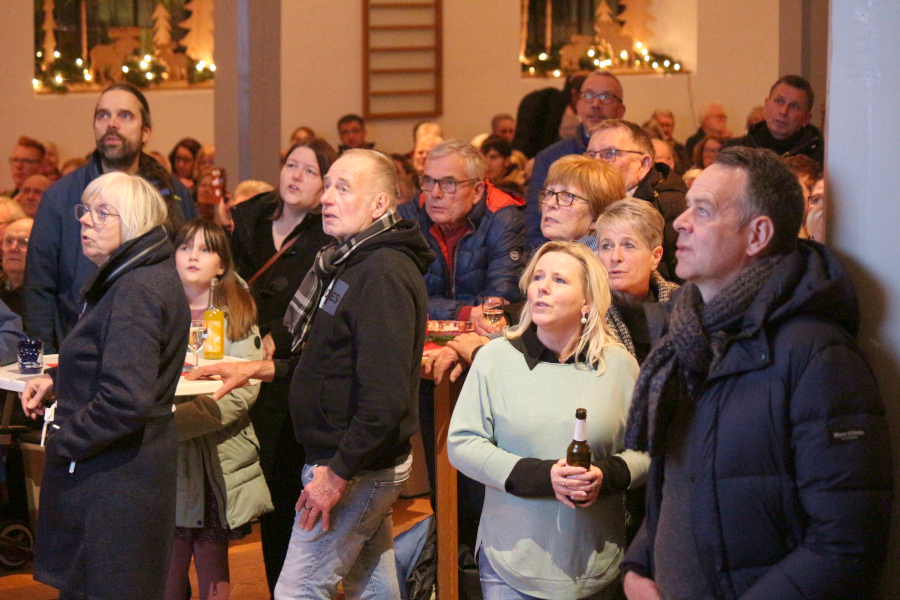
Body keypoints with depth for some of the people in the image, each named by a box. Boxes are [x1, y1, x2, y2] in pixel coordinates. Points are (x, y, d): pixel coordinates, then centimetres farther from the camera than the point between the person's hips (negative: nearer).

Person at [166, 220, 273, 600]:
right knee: (167, 566, 0)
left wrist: (174, 420, -20)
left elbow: (242, 393, -11)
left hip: (218, 462, -1)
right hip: (167, 459, 1)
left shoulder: (237, 317, 3)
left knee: (213, 567, 3)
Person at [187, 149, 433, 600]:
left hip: (356, 469, -10)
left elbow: (385, 397, -28)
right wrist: (260, 368, 14)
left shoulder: (384, 275, -21)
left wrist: (337, 475, -24)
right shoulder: (348, 264, 14)